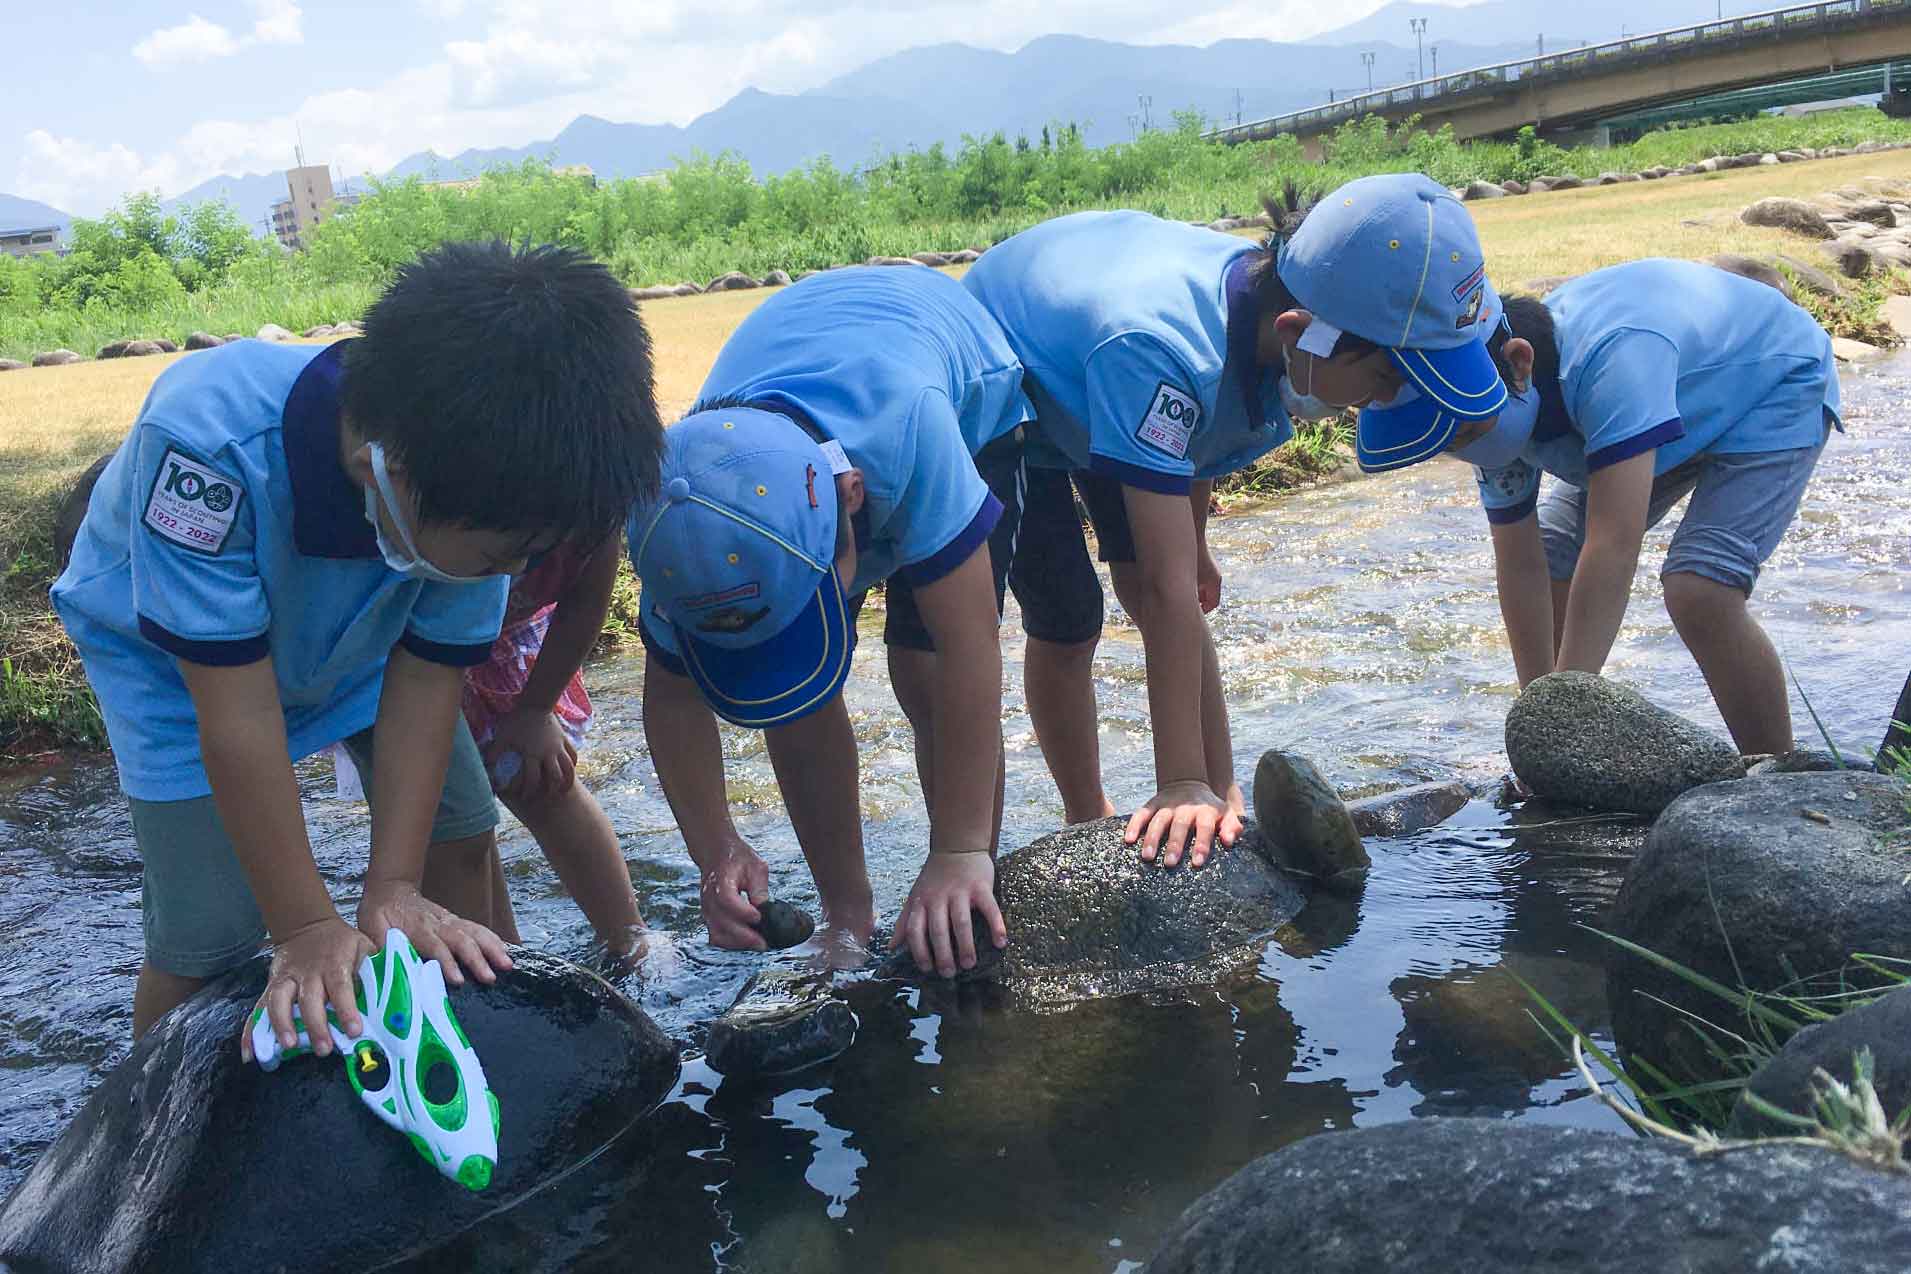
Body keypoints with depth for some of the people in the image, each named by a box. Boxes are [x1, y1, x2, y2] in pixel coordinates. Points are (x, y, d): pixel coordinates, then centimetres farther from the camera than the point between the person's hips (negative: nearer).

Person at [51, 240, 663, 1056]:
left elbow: (427, 679, -19)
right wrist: (307, 930, -31)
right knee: (208, 935, -10)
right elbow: (236, 717, -36)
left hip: (354, 637, 4)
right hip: (179, 654, -4)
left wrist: (393, 888, -23)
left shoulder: (480, 478, -30)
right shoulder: (208, 439, -43)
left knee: (458, 828, 1)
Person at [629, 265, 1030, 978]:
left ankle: (970, 914, 1)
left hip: (973, 403, -3)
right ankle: (847, 915, 9)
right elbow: (673, 693, -21)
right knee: (792, 703, -10)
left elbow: (967, 650, -44)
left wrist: (961, 853, -41)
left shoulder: (908, 427, -49)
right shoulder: (684, 516, -35)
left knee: (929, 674, -16)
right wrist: (717, 854, -31)